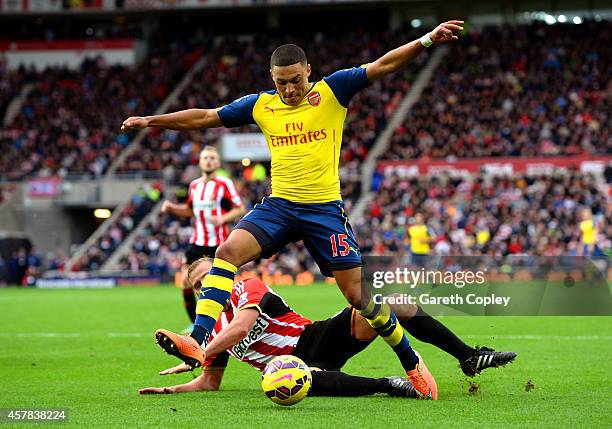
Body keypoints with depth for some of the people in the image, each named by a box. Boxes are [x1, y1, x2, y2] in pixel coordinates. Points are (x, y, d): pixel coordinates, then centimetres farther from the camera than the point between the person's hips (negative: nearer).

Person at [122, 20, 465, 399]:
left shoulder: (331, 92, -2)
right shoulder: (261, 105, 7)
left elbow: (385, 65, -8)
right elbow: (204, 118, 14)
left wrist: (427, 40, -20)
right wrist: (151, 120, 12)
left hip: (325, 208, -3)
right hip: (278, 206, 3)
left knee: (359, 294, -5)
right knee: (228, 251, -21)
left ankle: (412, 364, 13)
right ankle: (199, 343, -27)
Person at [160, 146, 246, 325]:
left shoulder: (225, 184, -4)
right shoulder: (194, 185, 14)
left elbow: (240, 209, -5)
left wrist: (223, 218, -21)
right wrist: (171, 208, 10)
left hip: (218, 244, -5)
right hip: (197, 242, 5)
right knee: (186, 280, -5)